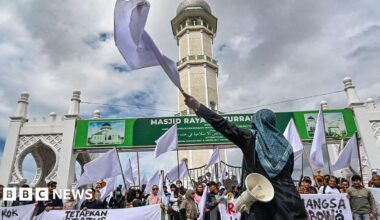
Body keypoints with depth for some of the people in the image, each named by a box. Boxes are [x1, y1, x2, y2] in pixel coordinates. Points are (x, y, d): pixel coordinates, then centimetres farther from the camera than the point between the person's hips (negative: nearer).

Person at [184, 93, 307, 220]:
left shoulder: (250, 138, -2)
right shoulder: (285, 145, 9)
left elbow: (223, 126, -6)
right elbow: (288, 175, 12)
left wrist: (198, 106, -3)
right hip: (286, 199, 4)